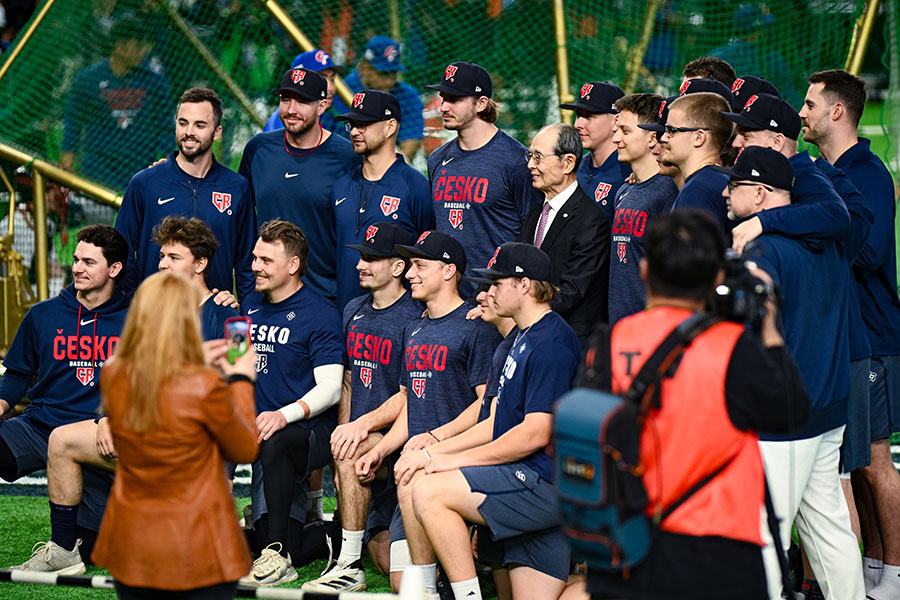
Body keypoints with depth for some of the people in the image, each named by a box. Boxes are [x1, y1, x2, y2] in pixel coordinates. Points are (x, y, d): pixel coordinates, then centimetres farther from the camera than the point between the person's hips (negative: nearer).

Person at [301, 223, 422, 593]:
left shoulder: (415, 319, -10)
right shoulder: (353, 313, 15)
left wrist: (363, 425, -26)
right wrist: (342, 430, 6)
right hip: (365, 442, 8)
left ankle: (349, 564, -26)